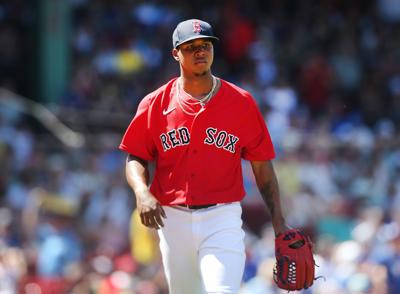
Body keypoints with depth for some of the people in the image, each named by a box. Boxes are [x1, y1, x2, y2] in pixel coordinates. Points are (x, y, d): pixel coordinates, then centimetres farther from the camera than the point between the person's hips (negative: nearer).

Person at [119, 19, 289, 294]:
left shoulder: (242, 103, 3)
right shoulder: (155, 104, 4)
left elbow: (262, 166, 5)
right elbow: (136, 158, 7)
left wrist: (278, 221, -2)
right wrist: (142, 193, -14)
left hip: (222, 219, -2)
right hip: (173, 219, 2)